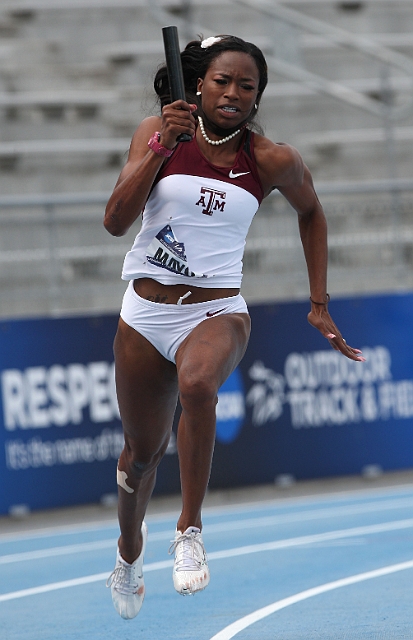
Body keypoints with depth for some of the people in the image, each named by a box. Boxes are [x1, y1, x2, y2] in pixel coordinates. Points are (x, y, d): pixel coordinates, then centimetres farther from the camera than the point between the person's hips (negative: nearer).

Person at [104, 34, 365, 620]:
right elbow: (115, 221, -12)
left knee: (197, 383, -37)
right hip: (146, 312, 2)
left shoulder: (272, 161, -5)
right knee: (142, 452, 13)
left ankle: (191, 529, -24)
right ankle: (130, 550, 44)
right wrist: (162, 145, -20)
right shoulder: (156, 133, -3)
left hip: (218, 311, -2)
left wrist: (319, 303, 13)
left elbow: (311, 212, 15)